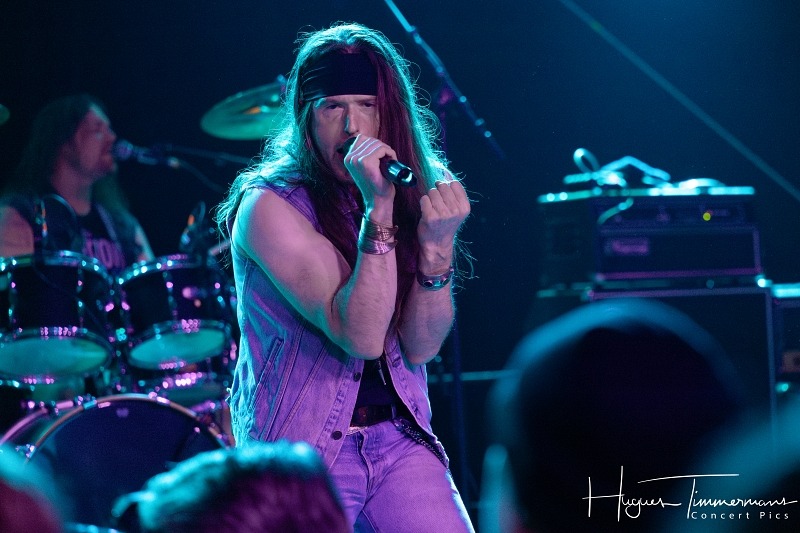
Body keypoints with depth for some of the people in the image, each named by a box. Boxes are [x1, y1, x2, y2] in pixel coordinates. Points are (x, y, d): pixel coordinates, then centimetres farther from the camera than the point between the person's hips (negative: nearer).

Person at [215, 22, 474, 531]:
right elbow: (361, 336, -23)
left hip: (399, 437, 4)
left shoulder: (415, 191, 1)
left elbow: (421, 347, -5)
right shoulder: (268, 205, -15)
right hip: (301, 448, -4)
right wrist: (378, 209, -29)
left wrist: (435, 242, -20)